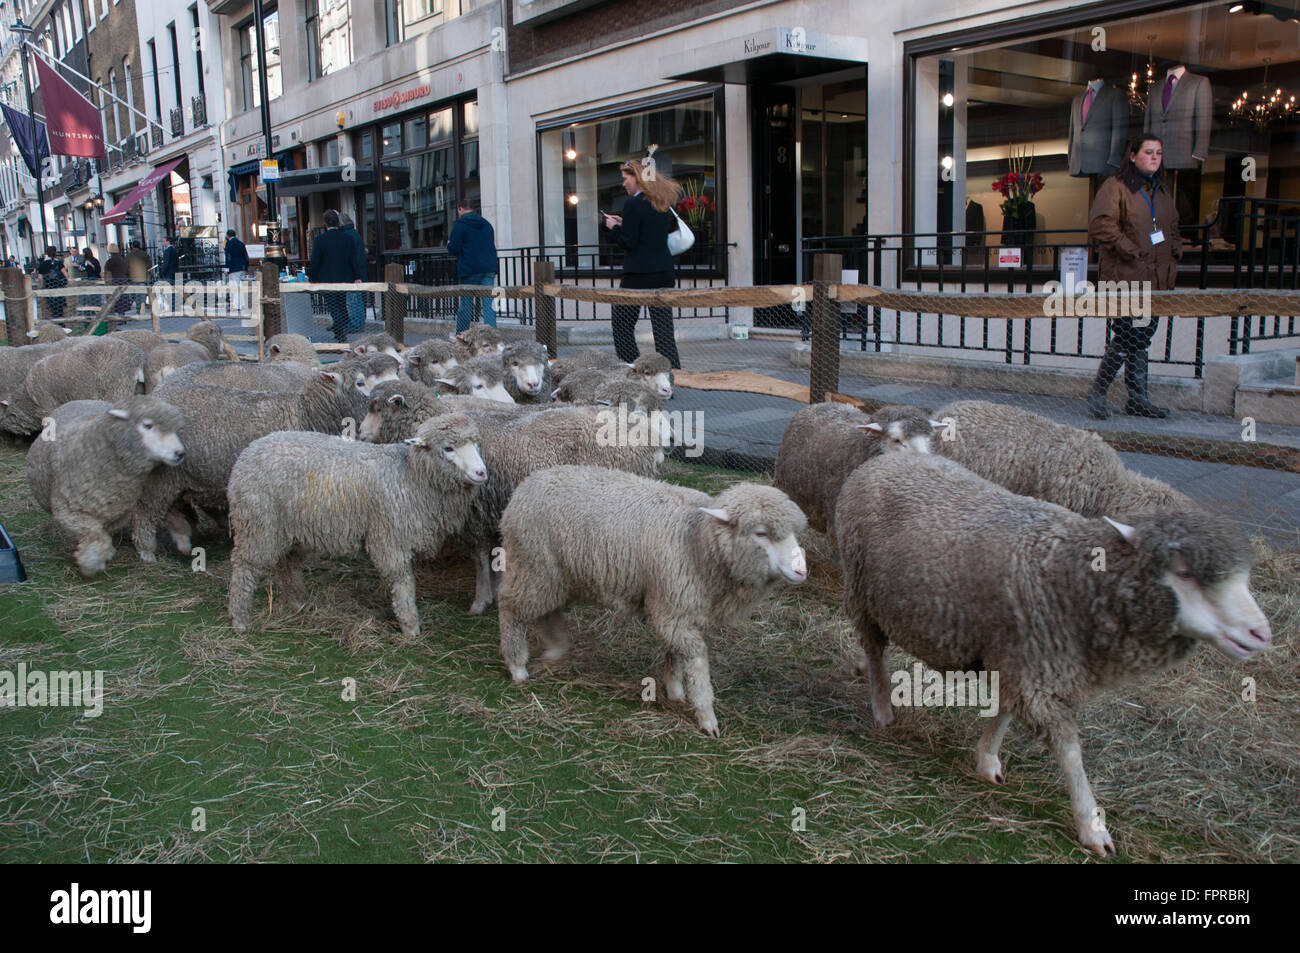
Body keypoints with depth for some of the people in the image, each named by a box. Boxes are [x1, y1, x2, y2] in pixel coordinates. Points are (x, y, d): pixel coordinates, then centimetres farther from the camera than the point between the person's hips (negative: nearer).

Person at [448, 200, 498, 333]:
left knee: (466, 305, 5)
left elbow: (454, 249, -7)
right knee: (489, 304, -2)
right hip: (489, 270, 4)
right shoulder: (487, 223, 16)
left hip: (469, 270, -4)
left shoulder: (459, 225, -3)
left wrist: (449, 244, 13)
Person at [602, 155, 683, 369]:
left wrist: (615, 227, 5)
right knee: (663, 330, 6)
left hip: (638, 275, -7)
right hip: (664, 273, 7)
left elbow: (628, 243, -12)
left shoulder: (633, 204, -10)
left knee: (622, 327, 4)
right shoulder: (663, 203, 12)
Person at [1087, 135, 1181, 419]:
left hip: (1156, 277, 8)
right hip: (1126, 277, -8)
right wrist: (1131, 252, -16)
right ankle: (1097, 393, 0)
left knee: (1143, 338, 9)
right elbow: (1100, 225, -16)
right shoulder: (1116, 186, -5)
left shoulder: (1162, 190, 20)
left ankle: (1138, 399, 15)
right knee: (1127, 337, -13)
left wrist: (1174, 251, 14)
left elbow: (1172, 226, 32)